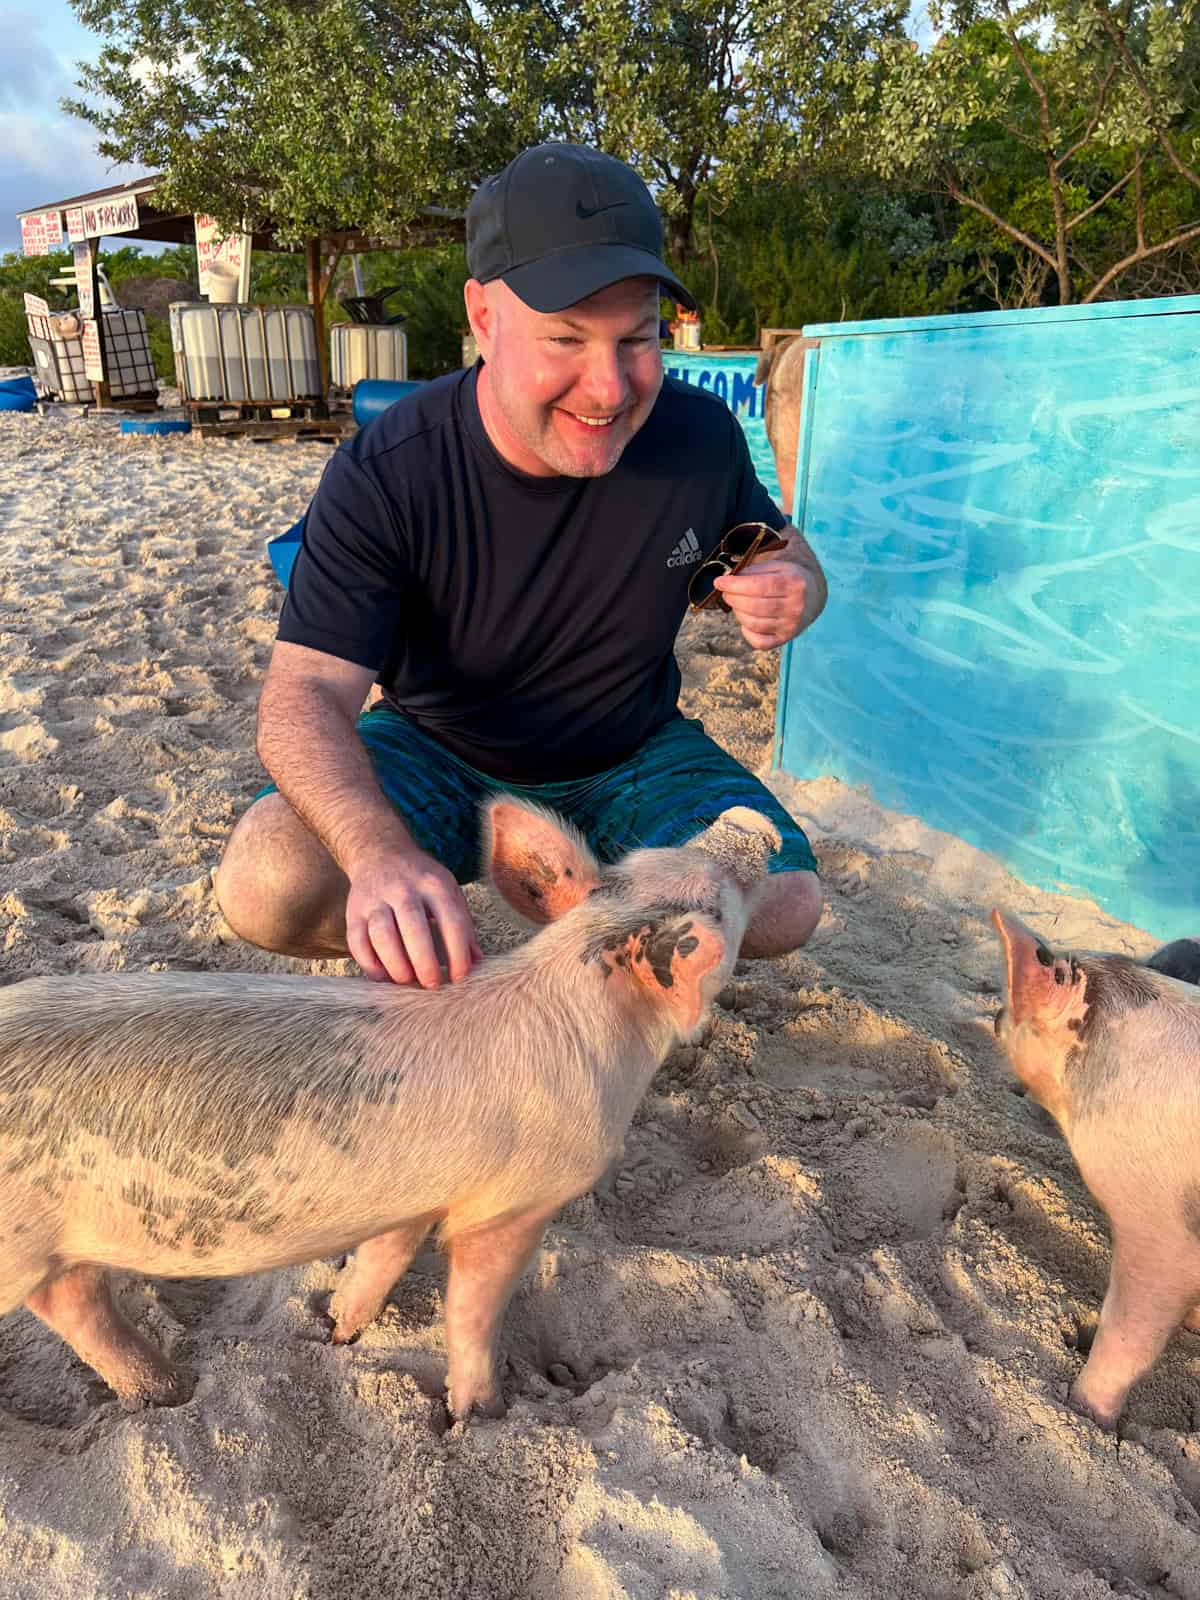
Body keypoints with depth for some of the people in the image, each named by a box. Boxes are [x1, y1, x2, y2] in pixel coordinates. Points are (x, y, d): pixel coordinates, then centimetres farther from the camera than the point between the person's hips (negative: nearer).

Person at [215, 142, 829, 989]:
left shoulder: (701, 436, -14)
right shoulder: (385, 475, -23)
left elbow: (785, 553, 5)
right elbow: (306, 695, -29)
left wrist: (792, 591, -23)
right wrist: (379, 853, -51)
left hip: (631, 753, 3)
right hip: (440, 753, -2)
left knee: (785, 909, -20)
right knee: (268, 886, -28)